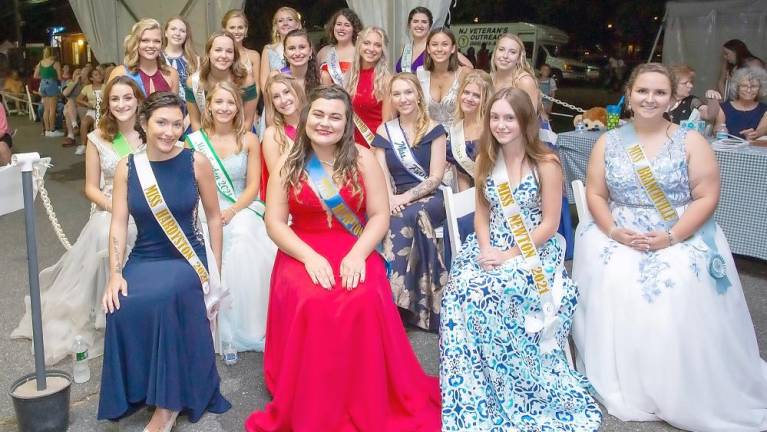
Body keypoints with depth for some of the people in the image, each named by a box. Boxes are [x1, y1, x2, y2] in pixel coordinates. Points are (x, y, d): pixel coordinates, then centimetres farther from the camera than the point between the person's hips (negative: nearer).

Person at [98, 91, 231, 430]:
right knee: (123, 307, -28)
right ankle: (136, 393, -3)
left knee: (165, 298, -33)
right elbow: (118, 224, -2)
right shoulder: (127, 167, 2)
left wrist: (215, 271, 2)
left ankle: (169, 402, -15)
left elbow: (214, 217, 3)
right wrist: (115, 274, -15)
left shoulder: (196, 162, -4)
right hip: (143, 259, 3)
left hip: (188, 258, -2)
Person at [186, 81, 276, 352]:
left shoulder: (249, 140, 7)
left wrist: (231, 212, -13)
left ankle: (247, 325, -17)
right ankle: (221, 327, -15)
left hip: (243, 209, 0)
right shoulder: (194, 141, 7)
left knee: (244, 233, -33)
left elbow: (253, 186, 3)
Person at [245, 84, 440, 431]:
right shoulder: (288, 164, 3)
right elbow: (275, 223, -1)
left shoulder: (363, 159, 3)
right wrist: (309, 256, -17)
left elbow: (380, 215, -1)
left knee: (365, 302, -30)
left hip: (355, 253, 0)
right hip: (302, 253, 0)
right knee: (310, 304, -31)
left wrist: (357, 255, -18)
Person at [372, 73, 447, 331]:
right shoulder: (384, 132, 11)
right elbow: (382, 175, 2)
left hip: (429, 198, -1)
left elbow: (435, 177, -5)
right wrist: (390, 199, -19)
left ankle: (395, 295, -33)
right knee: (414, 221, -34)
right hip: (396, 200, 2)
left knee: (407, 217, -35)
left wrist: (406, 198, -19)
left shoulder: (434, 130, 3)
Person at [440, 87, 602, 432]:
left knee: (492, 295, -33)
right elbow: (482, 213, 11)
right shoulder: (485, 160, 8)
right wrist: (485, 248, -9)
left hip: (534, 250, -4)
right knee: (461, 290, -28)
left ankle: (516, 394, -12)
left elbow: (549, 225, -9)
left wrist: (510, 255, -19)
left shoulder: (546, 163, -8)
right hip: (491, 246, 4)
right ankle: (472, 397, -13)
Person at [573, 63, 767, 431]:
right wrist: (613, 230, -14)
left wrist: (672, 237, -18)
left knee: (680, 287, -30)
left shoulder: (691, 142, 0)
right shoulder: (608, 142, 7)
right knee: (610, 280, -26)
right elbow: (595, 194, 5)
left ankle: (683, 395, -10)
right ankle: (619, 386, -8)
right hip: (618, 235, 2)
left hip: (683, 235, -2)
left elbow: (707, 197, -5)